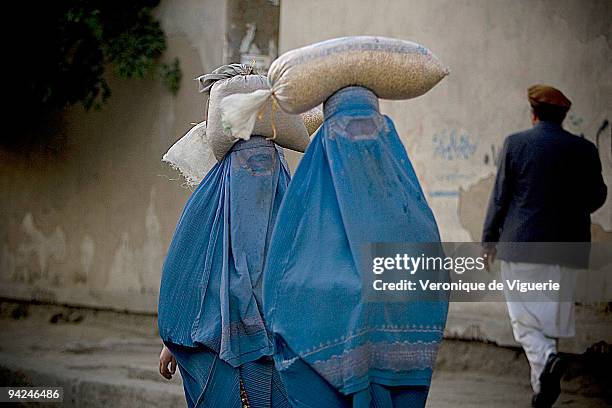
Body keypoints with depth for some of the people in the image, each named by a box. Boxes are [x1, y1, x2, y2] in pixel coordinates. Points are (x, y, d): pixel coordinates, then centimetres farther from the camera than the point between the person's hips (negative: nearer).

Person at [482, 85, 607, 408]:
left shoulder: (515, 144, -4)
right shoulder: (584, 150, 2)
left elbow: (500, 196, -2)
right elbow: (597, 198, 10)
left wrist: (489, 239, 8)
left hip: (521, 245, -3)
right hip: (564, 247, 3)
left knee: (524, 316, 2)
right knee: (551, 316, 11)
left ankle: (546, 358, -24)